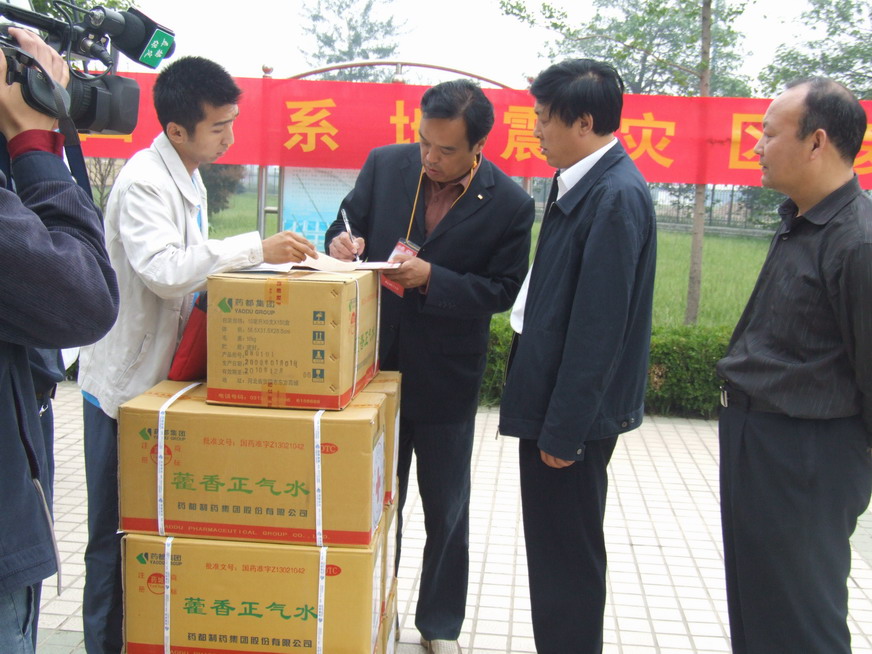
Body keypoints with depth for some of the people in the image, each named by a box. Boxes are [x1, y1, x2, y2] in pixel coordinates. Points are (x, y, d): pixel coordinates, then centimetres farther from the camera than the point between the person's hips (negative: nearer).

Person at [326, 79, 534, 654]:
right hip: (376, 362, 3)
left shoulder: (509, 203, -12)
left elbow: (503, 290, -11)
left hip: (447, 377, -2)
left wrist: (431, 279, -24)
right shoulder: (385, 165, -4)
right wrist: (341, 241, -18)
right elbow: (349, 223, 6)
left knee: (447, 508, 12)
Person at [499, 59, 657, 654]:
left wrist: (564, 427, -19)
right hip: (555, 401, 10)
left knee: (568, 557, 3)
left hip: (575, 410, -10)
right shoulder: (582, 185, 11)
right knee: (555, 550, 20)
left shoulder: (617, 195, -19)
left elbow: (600, 324, -22)